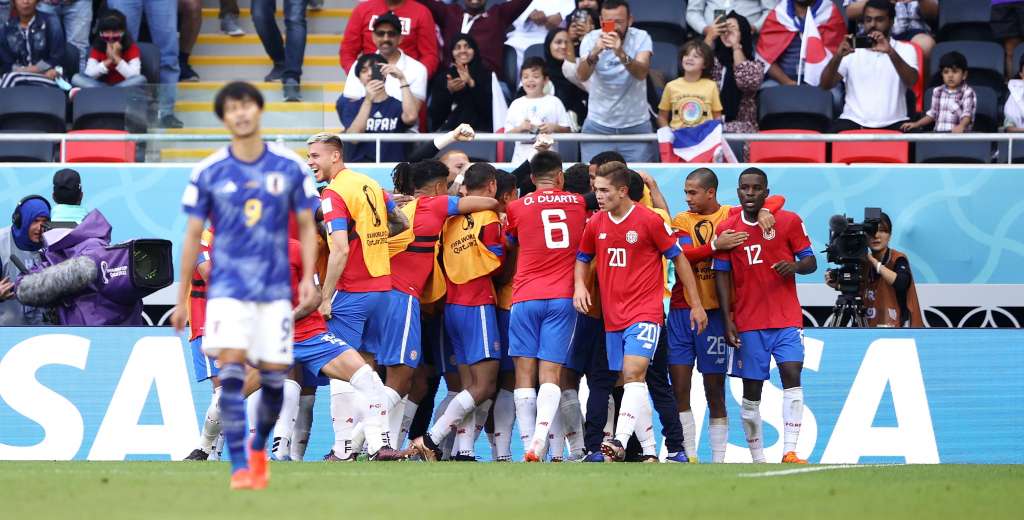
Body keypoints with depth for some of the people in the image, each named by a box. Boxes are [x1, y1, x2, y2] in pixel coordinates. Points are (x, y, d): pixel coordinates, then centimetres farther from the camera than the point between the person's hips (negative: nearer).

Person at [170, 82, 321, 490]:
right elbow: (193, 235, 7)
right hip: (228, 287, -1)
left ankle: (259, 448, 29)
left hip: (276, 289, 1)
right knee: (231, 371, -15)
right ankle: (240, 467, -13)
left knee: (274, 376, 2)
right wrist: (182, 299, 8)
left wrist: (308, 277, -5)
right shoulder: (208, 172, 1)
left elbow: (306, 226, 9)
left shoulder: (290, 167, 3)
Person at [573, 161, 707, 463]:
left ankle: (619, 442, -34)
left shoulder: (649, 220, -8)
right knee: (631, 382, 9)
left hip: (645, 312, -6)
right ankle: (649, 450, 18)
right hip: (613, 316, 6)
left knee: (634, 374, -22)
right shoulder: (595, 223, 6)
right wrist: (579, 285, 0)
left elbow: (678, 258, 0)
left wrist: (696, 305, 2)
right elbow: (583, 258, 22)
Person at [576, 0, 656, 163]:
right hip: (598, 126, 0)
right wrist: (594, 53, -44)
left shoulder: (641, 38, -9)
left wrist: (621, 54, -45)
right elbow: (582, 76, -24)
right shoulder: (591, 39, -8)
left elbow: (641, 73, -26)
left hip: (636, 125, 0)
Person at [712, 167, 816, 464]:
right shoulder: (726, 230, 3)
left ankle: (789, 452, -19)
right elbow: (722, 276, 3)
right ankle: (757, 460, 8)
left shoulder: (789, 222, 1)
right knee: (751, 389, 1)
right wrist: (728, 321, -5)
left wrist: (795, 266, -19)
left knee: (791, 375, -17)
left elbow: (810, 262, 5)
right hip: (748, 323, 1)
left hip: (786, 318, -1)